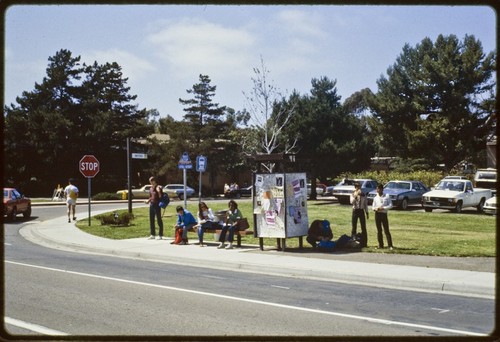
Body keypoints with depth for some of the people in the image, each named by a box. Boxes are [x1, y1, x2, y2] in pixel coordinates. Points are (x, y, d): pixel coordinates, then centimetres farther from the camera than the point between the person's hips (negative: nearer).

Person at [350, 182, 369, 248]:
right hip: (355, 211, -2)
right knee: (354, 226, 2)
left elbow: (365, 204, 10)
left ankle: (364, 242, 10)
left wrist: (367, 212, 8)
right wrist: (356, 195, -23)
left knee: (363, 227, 2)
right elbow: (351, 202, -18)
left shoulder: (363, 195, 5)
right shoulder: (353, 194, 0)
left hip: (361, 211, 2)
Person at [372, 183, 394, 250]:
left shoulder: (387, 197, 0)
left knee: (386, 230, -6)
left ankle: (390, 245, -6)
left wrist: (383, 208, -15)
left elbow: (391, 205, -4)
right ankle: (380, 245, 12)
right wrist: (375, 209, -11)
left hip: (384, 214, -3)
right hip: (377, 214, 3)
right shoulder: (375, 198, 10)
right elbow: (373, 206, 12)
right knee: (379, 230, 5)